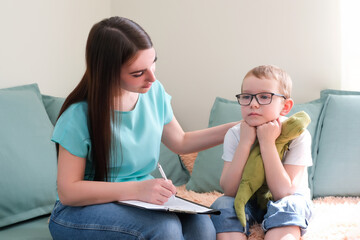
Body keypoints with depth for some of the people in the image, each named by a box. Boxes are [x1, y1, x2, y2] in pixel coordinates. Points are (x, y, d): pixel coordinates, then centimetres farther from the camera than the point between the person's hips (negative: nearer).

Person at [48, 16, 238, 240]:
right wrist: (136, 189, -28)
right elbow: (68, 192, -18)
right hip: (81, 211, -5)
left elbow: (180, 142, 16)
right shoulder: (79, 116, -19)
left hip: (141, 200, 5)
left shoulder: (154, 92, -1)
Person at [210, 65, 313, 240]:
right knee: (222, 205, -27)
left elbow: (283, 193, -27)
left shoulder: (297, 135, -20)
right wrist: (245, 143, -29)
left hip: (284, 201, -2)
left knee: (287, 205, -35)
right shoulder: (235, 134, -12)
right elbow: (229, 190, -21)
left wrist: (267, 143, -32)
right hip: (248, 202, 2)